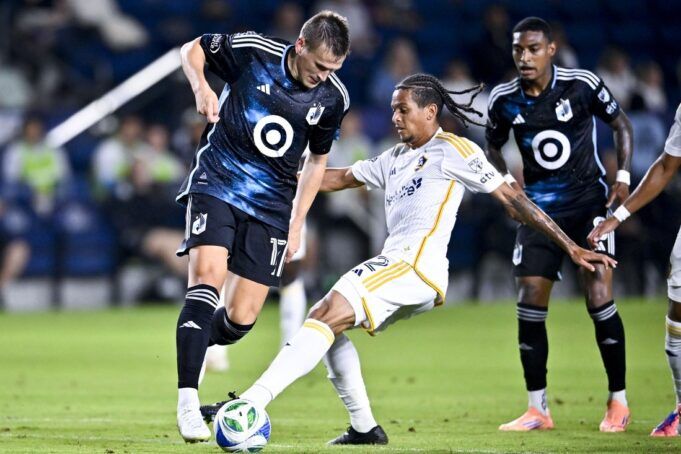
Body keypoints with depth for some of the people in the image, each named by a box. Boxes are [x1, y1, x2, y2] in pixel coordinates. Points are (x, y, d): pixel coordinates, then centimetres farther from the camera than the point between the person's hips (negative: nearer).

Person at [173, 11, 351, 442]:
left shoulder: (333, 97, -2)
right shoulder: (252, 51, -12)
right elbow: (192, 50, 5)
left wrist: (297, 223, 12)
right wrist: (201, 87, -16)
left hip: (272, 204, 3)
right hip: (217, 184, -3)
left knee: (241, 320, -3)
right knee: (208, 277, -26)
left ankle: (193, 346, 32)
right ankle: (187, 401, -26)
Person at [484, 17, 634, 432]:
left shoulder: (584, 86, -10)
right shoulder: (504, 99, -2)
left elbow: (620, 123, 4)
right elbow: (494, 145, 16)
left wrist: (623, 175, -7)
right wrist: (506, 178, -2)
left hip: (588, 200, -3)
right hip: (539, 207, 3)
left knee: (599, 298, -13)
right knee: (529, 306, -3)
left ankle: (619, 401, 1)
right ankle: (538, 410, 7)